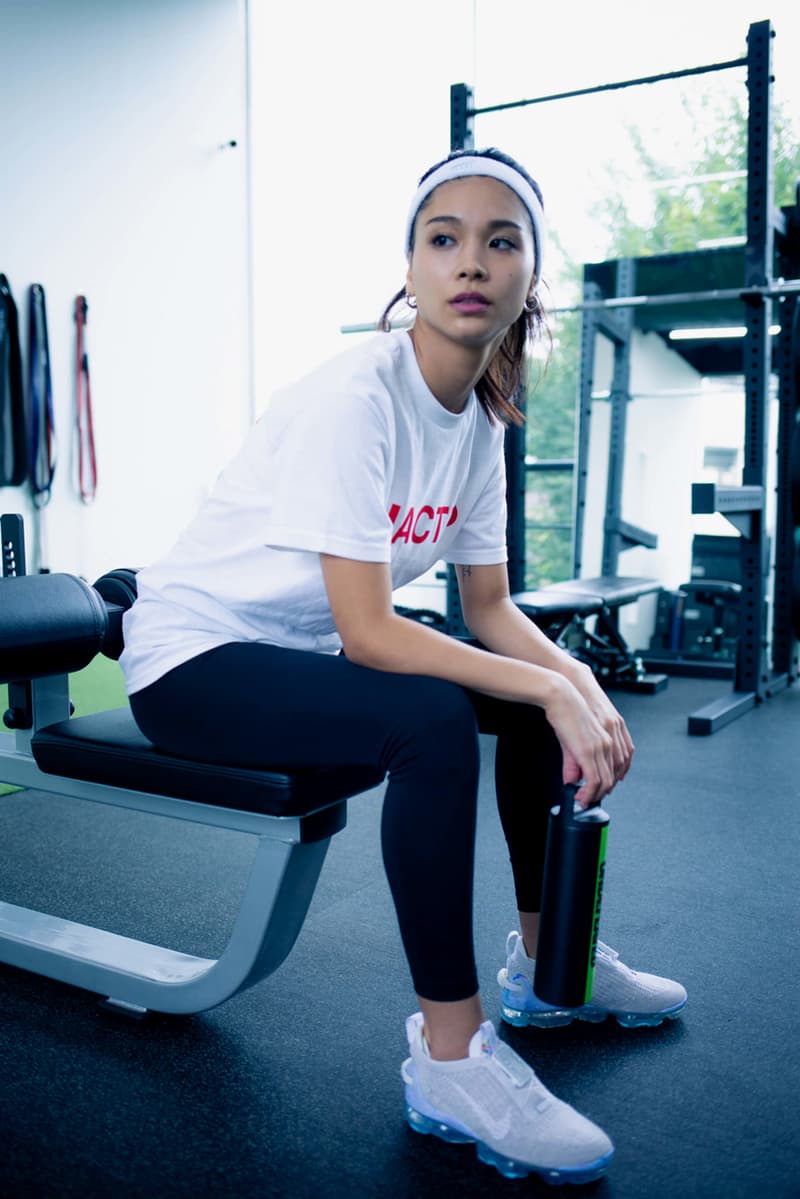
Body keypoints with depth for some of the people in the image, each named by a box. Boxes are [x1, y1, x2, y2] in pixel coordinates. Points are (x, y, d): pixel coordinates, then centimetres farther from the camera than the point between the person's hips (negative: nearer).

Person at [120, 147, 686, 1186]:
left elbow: (491, 607, 2)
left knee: (551, 688, 5)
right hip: (190, 656, -8)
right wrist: (548, 689, -26)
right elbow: (366, 631, -28)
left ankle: (546, 962, 20)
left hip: (304, 651, 8)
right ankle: (450, 1060, -17)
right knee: (431, 722, -32)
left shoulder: (480, 419, 0)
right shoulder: (355, 398, -24)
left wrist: (579, 683, -15)